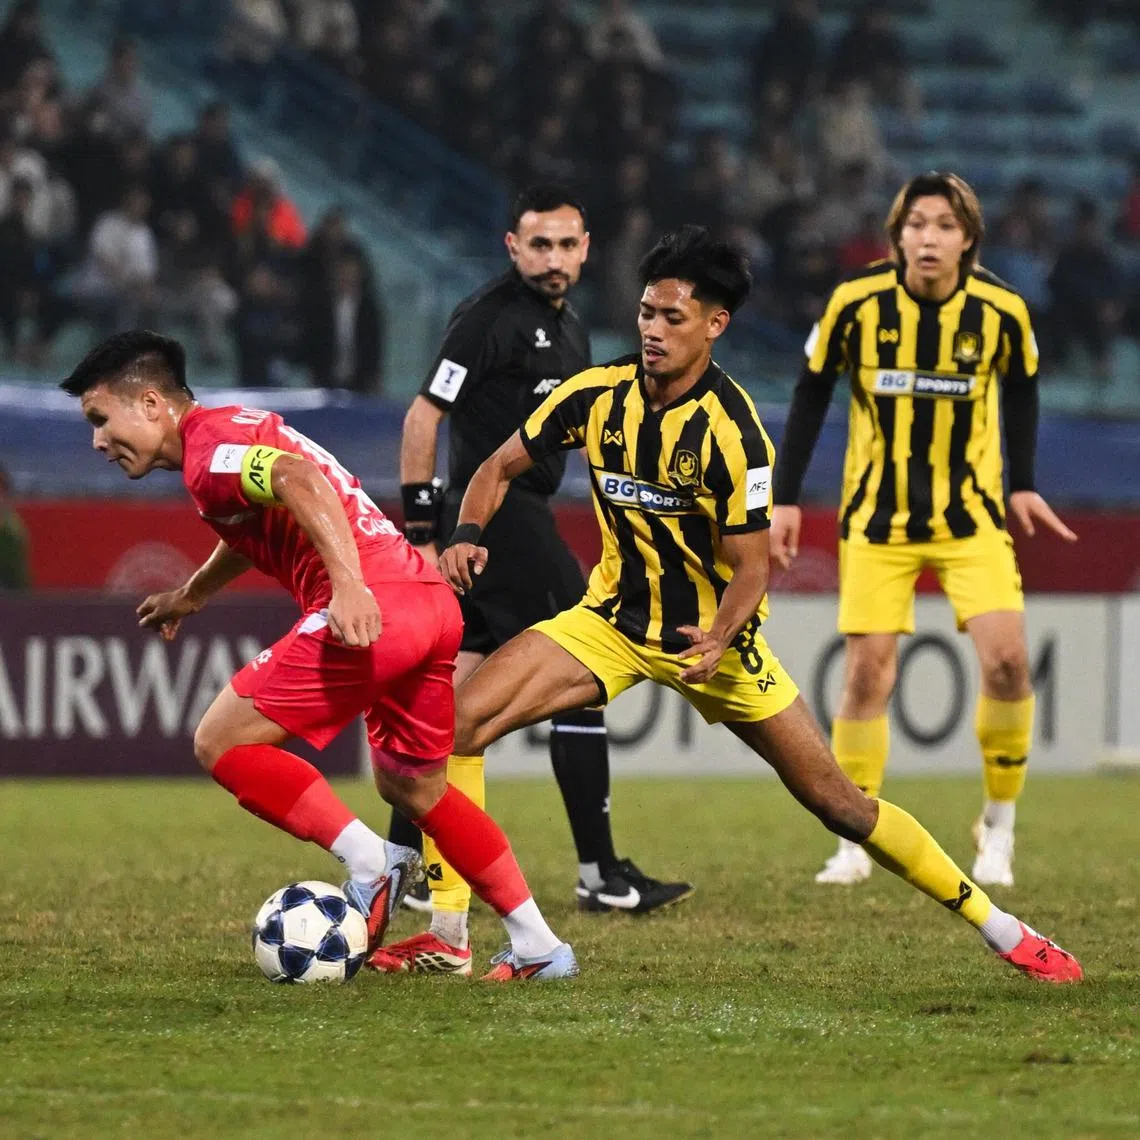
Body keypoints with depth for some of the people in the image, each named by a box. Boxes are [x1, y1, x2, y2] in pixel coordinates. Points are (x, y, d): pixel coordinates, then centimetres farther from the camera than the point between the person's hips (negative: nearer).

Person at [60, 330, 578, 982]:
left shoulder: (208, 445, -4)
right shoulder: (236, 434, 27)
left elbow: (299, 481, -24)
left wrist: (349, 584, -34)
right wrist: (189, 596, 64)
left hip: (371, 609, -10)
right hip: (434, 605, 10)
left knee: (223, 742, -4)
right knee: (412, 787, 24)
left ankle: (369, 861, -8)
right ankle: (539, 948, 23)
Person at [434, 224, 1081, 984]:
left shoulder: (731, 432, -21)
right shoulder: (598, 395, -9)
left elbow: (751, 565, -16)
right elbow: (501, 469, 3)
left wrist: (718, 641, -34)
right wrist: (468, 535, -17)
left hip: (710, 633, -4)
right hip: (613, 620, 4)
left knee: (835, 800, -4)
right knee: (460, 719, -16)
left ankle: (1001, 929, 8)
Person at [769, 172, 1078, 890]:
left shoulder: (1002, 311, -11)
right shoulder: (855, 304, -13)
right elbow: (812, 392, -1)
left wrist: (1022, 484, 6)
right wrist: (786, 498, -2)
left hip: (972, 516, 0)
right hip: (878, 518, 0)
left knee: (1007, 658, -15)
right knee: (868, 671, -4)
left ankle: (1000, 826, 4)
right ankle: (854, 843, 10)